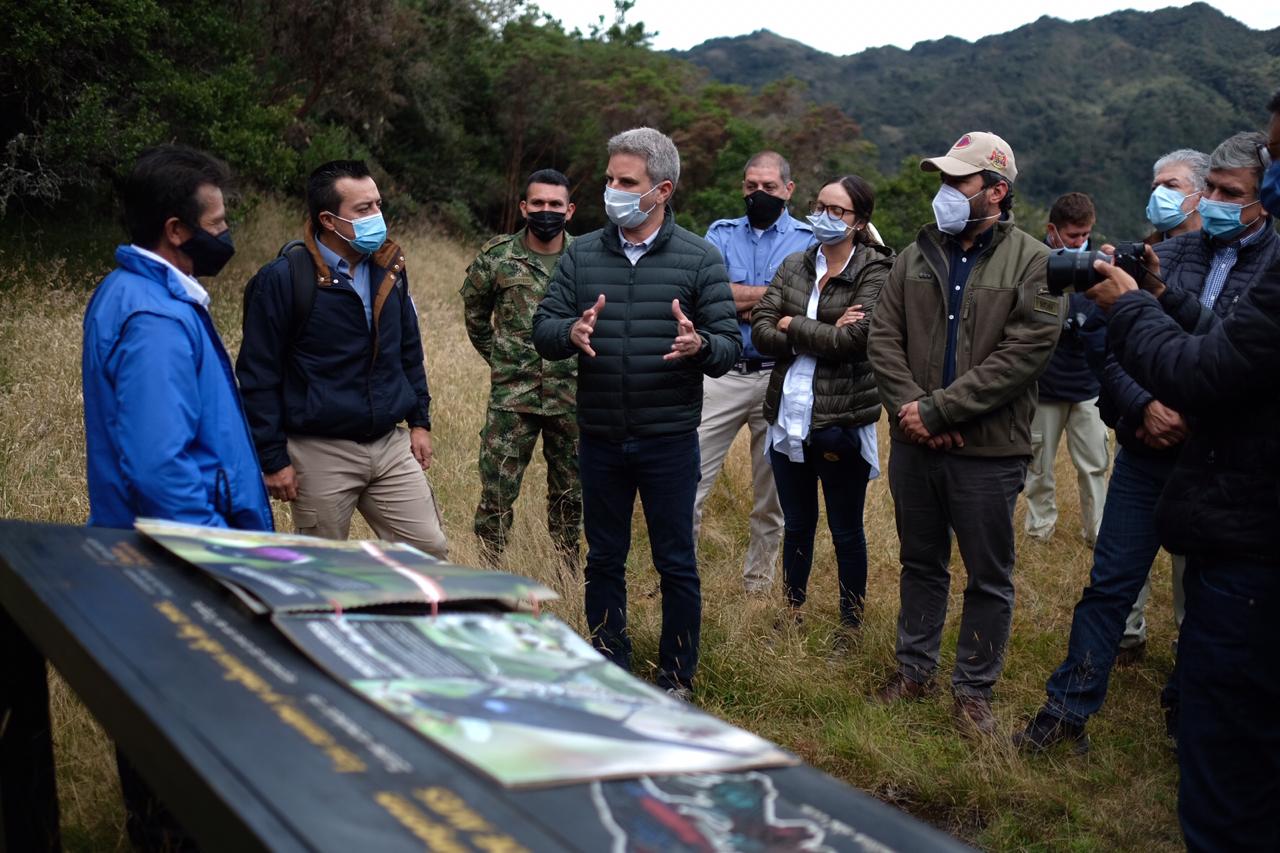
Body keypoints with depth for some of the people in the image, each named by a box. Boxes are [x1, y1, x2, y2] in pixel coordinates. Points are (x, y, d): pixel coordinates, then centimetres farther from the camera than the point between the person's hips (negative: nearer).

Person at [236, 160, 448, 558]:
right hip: (320, 454, -5)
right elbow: (258, 376, -12)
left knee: (429, 548, 5)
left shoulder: (389, 268, 5)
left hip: (390, 445, 5)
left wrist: (420, 420, 12)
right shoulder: (283, 279, -14)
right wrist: (273, 459, -12)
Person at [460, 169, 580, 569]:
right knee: (497, 494, -2)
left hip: (573, 397, 2)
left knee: (570, 494, 13)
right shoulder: (496, 257, -4)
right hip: (512, 397, -2)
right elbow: (475, 314, 12)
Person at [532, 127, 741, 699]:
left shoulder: (699, 259, -2)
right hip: (599, 439, 3)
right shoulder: (581, 255, 5)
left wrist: (701, 345, -27)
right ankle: (609, 669, 30)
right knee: (603, 560, 14)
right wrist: (570, 334, -21)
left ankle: (677, 677, 23)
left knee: (676, 564, 7)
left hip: (670, 440, -2)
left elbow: (731, 345, -4)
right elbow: (541, 330, 2)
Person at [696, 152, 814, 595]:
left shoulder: (809, 239, 6)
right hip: (721, 373, 1)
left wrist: (743, 300, -12)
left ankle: (758, 584, 22)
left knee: (772, 494, 9)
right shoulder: (721, 233, 11)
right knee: (691, 481, -5)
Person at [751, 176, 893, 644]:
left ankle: (850, 626, 23)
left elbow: (853, 338, -20)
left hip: (841, 419, -5)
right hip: (789, 415, 5)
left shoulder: (876, 271, -7)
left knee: (845, 530, 8)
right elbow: (760, 330, -3)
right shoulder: (794, 266, 8)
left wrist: (792, 326, -9)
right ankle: (792, 616, 31)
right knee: (797, 525, 17)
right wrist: (821, 334, -16)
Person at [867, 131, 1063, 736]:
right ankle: (914, 670, 33)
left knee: (989, 577, 7)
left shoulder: (1033, 263, -7)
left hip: (988, 451, -4)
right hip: (914, 445, 4)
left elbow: (1025, 353, -17)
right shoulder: (917, 256, 7)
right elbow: (883, 337, 3)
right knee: (920, 564, 18)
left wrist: (938, 409, -19)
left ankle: (973, 690, 22)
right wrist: (907, 407, -14)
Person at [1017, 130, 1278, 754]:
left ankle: (1186, 710, 30)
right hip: (1150, 449, 2)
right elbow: (1111, 348, 3)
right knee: (1110, 584, 5)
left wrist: (1172, 295, -22)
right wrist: (1144, 407, -14)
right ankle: (1069, 708, 15)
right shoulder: (1165, 256, 4)